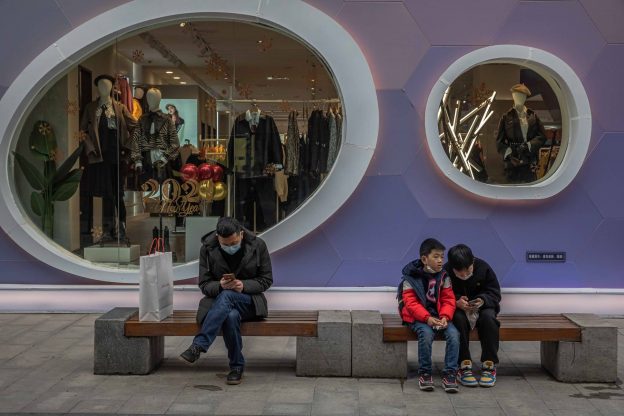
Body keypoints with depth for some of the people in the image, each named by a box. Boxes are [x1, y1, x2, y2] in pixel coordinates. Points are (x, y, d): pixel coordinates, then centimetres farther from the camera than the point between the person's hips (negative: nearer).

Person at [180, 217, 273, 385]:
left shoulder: (257, 245, -6)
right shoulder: (207, 248, -4)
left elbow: (266, 280, 0)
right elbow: (204, 284, 0)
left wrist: (244, 285, -19)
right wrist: (220, 285, -23)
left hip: (249, 301, -1)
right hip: (218, 299, 1)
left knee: (226, 296, -36)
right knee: (231, 316, -36)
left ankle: (198, 346, -35)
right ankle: (236, 366, -19)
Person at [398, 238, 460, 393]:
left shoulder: (443, 277, 5)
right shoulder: (411, 277, -7)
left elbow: (448, 300, 3)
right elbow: (411, 303, -11)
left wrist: (445, 317, -17)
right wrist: (427, 318, -25)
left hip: (439, 316, 4)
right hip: (418, 317, -3)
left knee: (453, 333, -25)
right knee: (426, 333, -34)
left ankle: (450, 374, -13)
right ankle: (424, 373, -15)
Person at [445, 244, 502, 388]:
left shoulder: (483, 268, -12)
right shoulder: (446, 272, -15)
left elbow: (495, 293, -5)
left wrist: (483, 300, -27)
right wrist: (457, 302, -30)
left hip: (482, 307, 1)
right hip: (457, 309, -1)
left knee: (488, 317, -32)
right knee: (459, 319, -35)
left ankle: (489, 366, -22)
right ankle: (464, 366, -26)